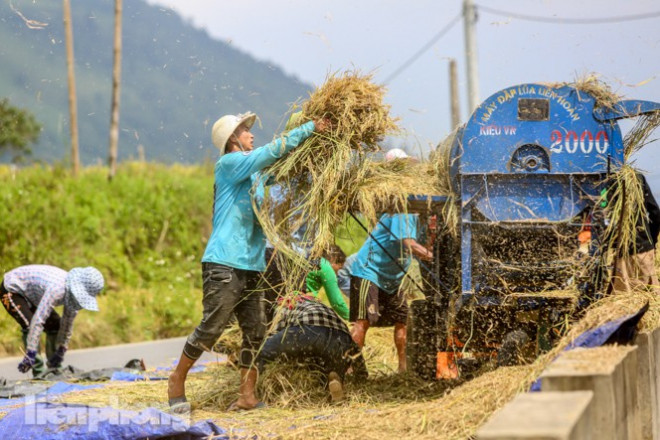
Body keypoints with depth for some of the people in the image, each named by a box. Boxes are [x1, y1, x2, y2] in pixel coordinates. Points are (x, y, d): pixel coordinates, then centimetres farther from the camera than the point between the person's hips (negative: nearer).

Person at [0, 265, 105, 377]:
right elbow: (38, 321, -44)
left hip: (30, 294, 9)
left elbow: (67, 325, -2)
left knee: (55, 325, 5)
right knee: (30, 326, -26)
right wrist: (30, 354, -45)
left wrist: (61, 351, -1)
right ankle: (38, 372, -21)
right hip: (11, 290, -9)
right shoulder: (57, 289, -40)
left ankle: (54, 369, 15)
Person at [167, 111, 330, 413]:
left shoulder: (253, 173, 19)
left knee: (255, 332, 2)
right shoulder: (229, 164, -4)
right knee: (211, 327, -8)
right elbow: (273, 151, -12)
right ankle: (177, 380, 9)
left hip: (252, 266, 8)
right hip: (224, 264, -8)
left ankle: (247, 396, 4)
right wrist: (311, 128, -8)